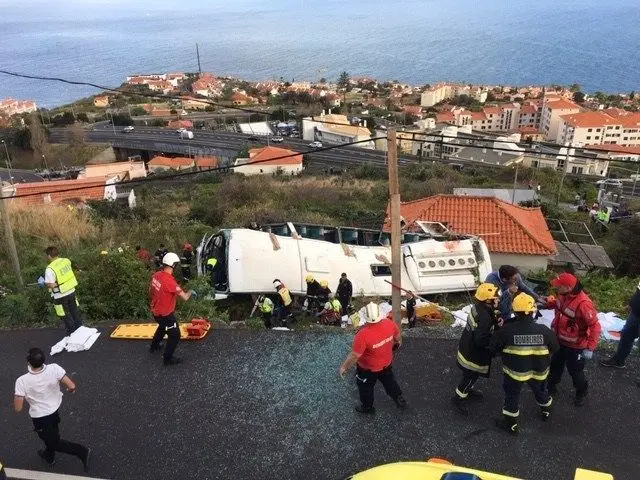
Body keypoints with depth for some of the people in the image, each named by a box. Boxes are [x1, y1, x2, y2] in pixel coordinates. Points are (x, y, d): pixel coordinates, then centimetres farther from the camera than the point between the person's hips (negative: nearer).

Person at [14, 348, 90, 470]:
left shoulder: (22, 381, -30)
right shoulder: (54, 369, -26)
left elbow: (18, 408, -23)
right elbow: (72, 386, -25)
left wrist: (17, 396, -4)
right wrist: (71, 390, -1)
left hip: (39, 417, -4)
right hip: (55, 410, 4)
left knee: (54, 442, 17)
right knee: (51, 436, 33)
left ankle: (82, 452, 9)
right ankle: (48, 456, 56)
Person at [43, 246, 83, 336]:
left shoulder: (50, 269, -24)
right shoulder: (66, 261, -6)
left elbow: (51, 285, -24)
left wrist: (43, 282, -7)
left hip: (61, 296, -6)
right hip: (71, 291, 6)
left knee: (65, 315, 13)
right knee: (74, 311, 22)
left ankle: (71, 332, 24)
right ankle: (79, 328, 35)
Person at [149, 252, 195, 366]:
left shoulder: (156, 275, -8)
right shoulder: (170, 281, -33)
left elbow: (150, 290, 11)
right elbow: (185, 297, -28)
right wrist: (191, 292, -7)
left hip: (155, 310, 9)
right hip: (165, 314, -9)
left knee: (163, 327, 35)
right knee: (175, 335, 7)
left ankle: (154, 346, 55)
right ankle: (167, 359, 18)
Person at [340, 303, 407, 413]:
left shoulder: (363, 335, -40)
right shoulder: (389, 323, -24)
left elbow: (354, 355, -31)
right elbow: (398, 336, -2)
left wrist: (344, 367, -14)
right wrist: (398, 342, 22)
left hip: (368, 369, -5)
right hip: (386, 363, 5)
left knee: (365, 387, 25)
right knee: (389, 381, 32)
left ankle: (367, 407, 48)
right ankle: (400, 399, 52)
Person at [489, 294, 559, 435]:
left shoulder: (506, 330, -25)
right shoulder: (544, 330, -18)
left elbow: (493, 348, -13)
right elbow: (555, 348, 0)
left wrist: (504, 351, 8)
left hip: (515, 370, -3)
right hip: (538, 370, 3)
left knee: (512, 395, 18)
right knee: (540, 390, 30)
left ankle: (511, 423, 31)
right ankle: (546, 411, 55)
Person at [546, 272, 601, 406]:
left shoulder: (583, 304, -36)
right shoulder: (563, 295, -12)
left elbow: (595, 326, -30)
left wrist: (590, 348, -30)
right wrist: (547, 303, -4)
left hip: (575, 345, -7)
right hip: (560, 340, 7)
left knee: (575, 371, 15)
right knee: (555, 364, 26)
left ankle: (581, 393, 43)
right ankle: (551, 385, 50)